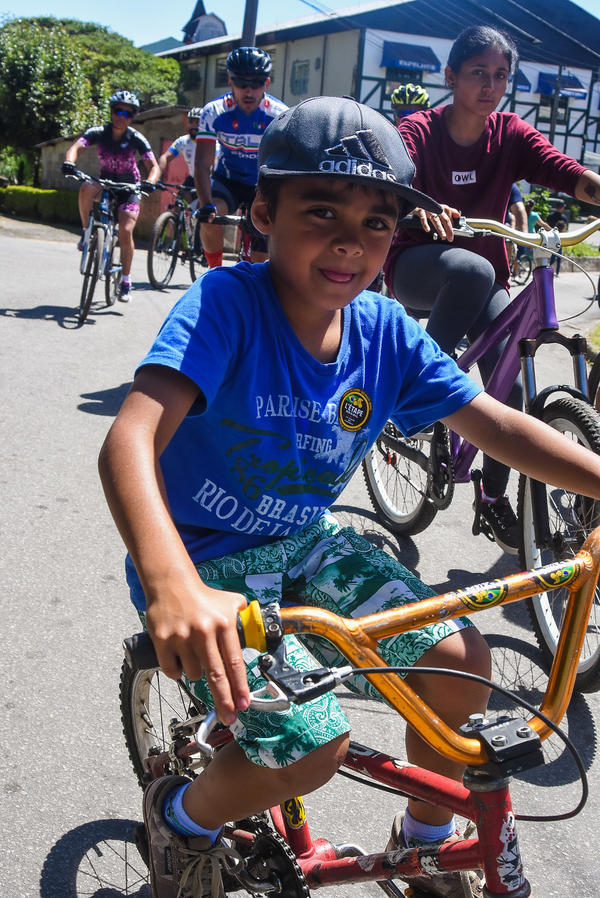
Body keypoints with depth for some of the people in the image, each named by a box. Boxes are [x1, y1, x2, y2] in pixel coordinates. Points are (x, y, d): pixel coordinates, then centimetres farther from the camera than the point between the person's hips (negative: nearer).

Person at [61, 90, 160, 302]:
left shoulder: (136, 138, -15)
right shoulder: (98, 133, -12)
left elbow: (154, 166, -21)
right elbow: (76, 147, -26)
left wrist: (150, 181, -43)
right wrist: (69, 163, -49)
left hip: (128, 188, -1)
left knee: (125, 231, -19)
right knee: (86, 188, -34)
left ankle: (126, 280, -3)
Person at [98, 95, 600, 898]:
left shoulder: (385, 329, -7)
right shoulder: (227, 303, -24)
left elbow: (497, 425, -3)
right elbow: (131, 440, -37)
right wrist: (171, 585, -54)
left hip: (306, 545, 6)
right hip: (205, 562, -5)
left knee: (461, 658, -6)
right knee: (313, 745, -19)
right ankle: (182, 816, 16)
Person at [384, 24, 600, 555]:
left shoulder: (511, 134, -1)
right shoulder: (420, 130, -10)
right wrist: (420, 208, -54)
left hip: (485, 279, 4)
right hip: (418, 267, -3)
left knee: (509, 380, -13)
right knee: (473, 270, -38)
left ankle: (493, 499, 6)